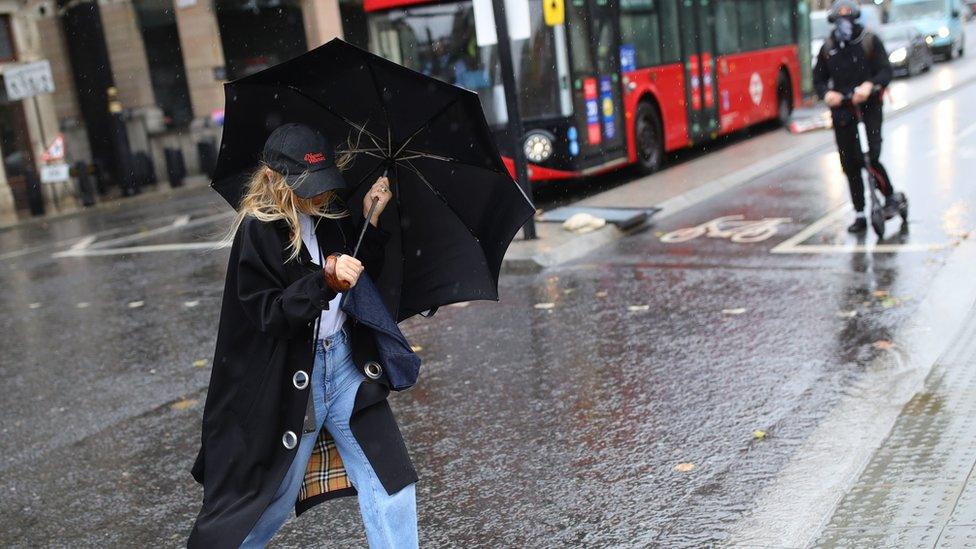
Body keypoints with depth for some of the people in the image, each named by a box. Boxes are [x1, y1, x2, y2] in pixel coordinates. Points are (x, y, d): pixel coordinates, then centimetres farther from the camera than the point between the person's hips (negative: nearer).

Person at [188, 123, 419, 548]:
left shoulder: (330, 215, 4)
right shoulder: (257, 229, -14)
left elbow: (363, 282, 11)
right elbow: (268, 315, -19)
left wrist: (371, 222, 0)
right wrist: (325, 280, -30)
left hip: (346, 361, 5)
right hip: (290, 379, -5)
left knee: (391, 484, 4)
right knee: (273, 499, 10)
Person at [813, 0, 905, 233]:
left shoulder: (870, 41, -1)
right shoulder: (827, 48, 7)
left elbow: (886, 70, -6)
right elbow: (819, 78, 9)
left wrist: (869, 85, -26)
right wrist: (826, 93, -13)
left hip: (869, 103, -3)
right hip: (841, 107, 3)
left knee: (872, 157, -15)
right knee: (849, 163, 3)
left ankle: (890, 196, 10)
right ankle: (859, 214, 12)